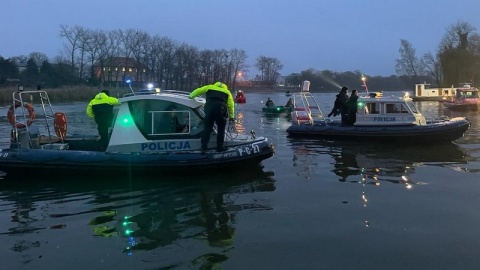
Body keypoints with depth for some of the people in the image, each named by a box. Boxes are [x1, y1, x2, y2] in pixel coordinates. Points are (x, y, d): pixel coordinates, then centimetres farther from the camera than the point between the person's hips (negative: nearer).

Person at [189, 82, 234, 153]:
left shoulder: (209, 87, 27)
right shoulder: (227, 92, 25)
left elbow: (198, 91, 28)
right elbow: (230, 105, 16)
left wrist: (191, 96, 47)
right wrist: (231, 116, 22)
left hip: (209, 108, 1)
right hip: (220, 109, -1)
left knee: (207, 129, 10)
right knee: (221, 129, 15)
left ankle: (203, 147, 10)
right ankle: (220, 147, 17)